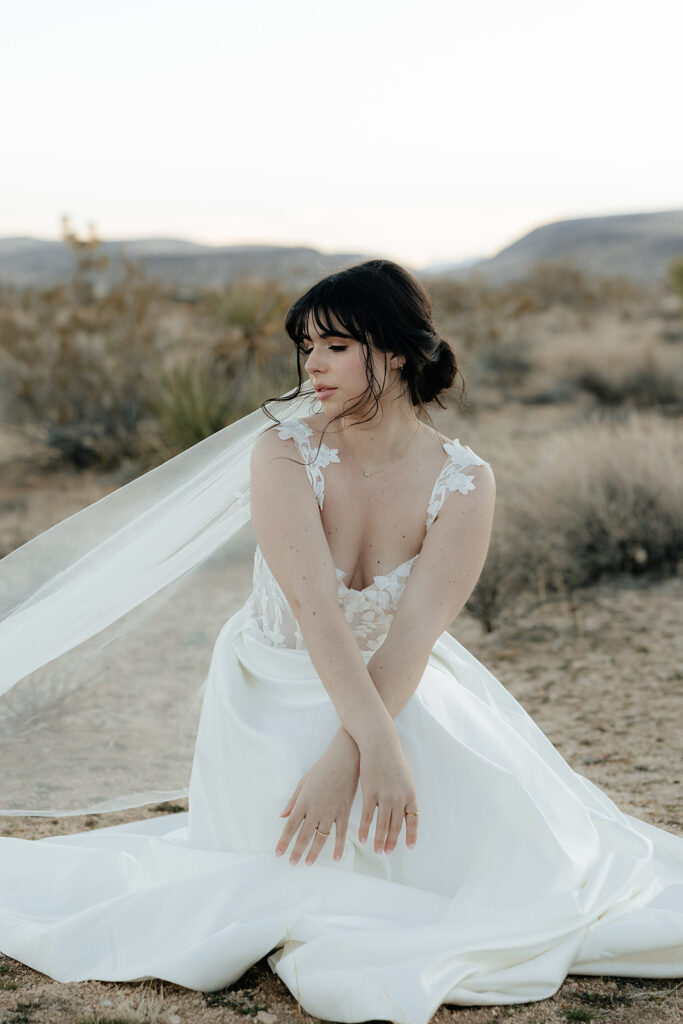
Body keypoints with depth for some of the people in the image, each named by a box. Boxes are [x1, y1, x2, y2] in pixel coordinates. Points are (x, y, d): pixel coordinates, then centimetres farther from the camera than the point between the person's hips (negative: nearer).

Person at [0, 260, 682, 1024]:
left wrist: (344, 757, -33)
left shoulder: (464, 484, -13)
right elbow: (314, 604, -27)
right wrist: (378, 742, -38)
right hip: (278, 695, -3)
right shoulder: (283, 451, -16)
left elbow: (415, 631, -22)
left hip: (402, 690, 3)